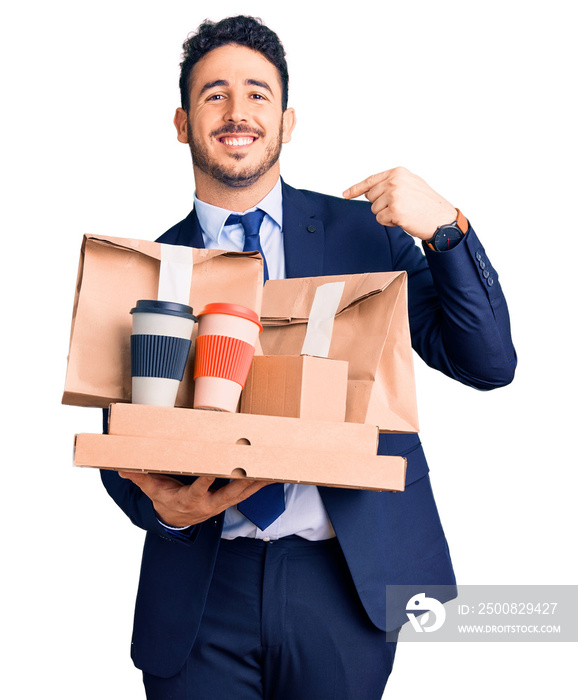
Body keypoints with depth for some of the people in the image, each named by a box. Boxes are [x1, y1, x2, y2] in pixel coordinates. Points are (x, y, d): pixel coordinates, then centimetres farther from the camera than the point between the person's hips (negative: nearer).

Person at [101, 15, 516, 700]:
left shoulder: (367, 231, 1)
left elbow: (489, 364, -5)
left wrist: (444, 227, -18)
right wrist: (163, 507, -16)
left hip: (349, 583, 0)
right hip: (201, 592, 1)